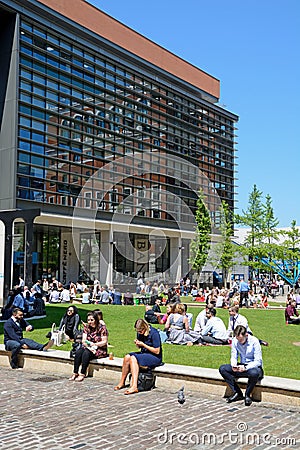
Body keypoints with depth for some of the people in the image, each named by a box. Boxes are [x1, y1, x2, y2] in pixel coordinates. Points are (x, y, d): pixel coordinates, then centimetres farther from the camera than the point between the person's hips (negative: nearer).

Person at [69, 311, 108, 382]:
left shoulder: (102, 327, -9)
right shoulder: (86, 327, 6)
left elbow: (104, 342, -11)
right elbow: (83, 340, 1)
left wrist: (94, 344, -22)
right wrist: (87, 345, -20)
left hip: (100, 349, -5)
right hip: (88, 347, 5)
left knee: (86, 353, -31)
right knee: (78, 351, -25)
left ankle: (82, 374, -30)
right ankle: (75, 373, -24)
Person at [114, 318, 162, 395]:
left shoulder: (154, 333, -18)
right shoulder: (140, 333, 4)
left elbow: (157, 351, -19)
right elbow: (139, 347, 18)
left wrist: (143, 345, -20)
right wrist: (137, 343, -6)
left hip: (155, 357, -8)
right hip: (144, 353, 8)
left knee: (133, 358, -28)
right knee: (127, 357, -16)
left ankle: (134, 386, -35)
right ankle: (122, 382, -5)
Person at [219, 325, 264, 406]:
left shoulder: (254, 341, -19)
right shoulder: (235, 341, -7)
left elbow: (258, 361, -19)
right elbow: (234, 357, 1)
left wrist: (245, 367, -33)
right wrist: (234, 365, -22)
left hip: (253, 367, -5)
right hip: (241, 366, 5)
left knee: (254, 373, -40)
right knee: (222, 368, -16)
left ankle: (247, 395, -12)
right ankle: (237, 393, -10)